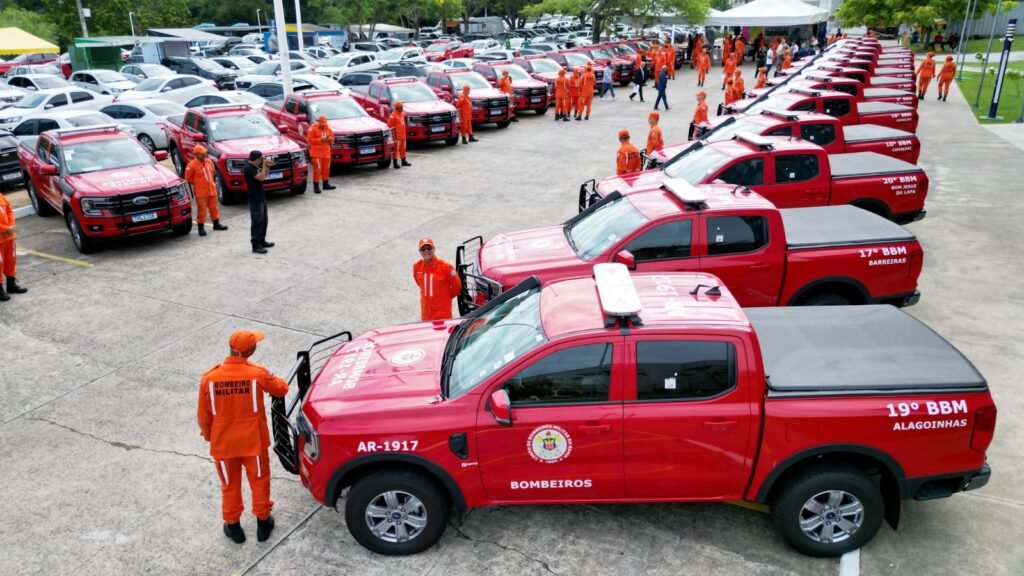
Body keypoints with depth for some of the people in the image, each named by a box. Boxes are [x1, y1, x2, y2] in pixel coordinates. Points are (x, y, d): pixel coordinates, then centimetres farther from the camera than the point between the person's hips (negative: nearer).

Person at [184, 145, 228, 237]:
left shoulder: (209, 161, 6)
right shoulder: (192, 165, -14)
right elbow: (188, 179, -8)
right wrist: (197, 184, 0)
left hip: (212, 189, 6)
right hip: (200, 192, -6)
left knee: (214, 207, 15)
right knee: (202, 209, -2)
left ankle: (216, 224, 29)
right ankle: (201, 227, 8)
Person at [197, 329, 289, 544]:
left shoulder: (209, 377, -16)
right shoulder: (258, 374, -19)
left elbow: (203, 416, -5)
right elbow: (282, 389, 1)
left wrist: (208, 436, 14)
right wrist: (270, 379, 22)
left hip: (223, 443, 1)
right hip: (253, 441, -1)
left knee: (230, 485, 21)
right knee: (259, 481, 20)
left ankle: (233, 526, 35)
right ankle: (263, 522, 33)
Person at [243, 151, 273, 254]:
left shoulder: (256, 166, 8)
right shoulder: (248, 168, -19)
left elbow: (265, 175, 19)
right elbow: (261, 177, -27)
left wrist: (267, 166, 2)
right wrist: (264, 165, -17)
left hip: (261, 197, 10)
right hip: (255, 199, -10)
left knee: (264, 220, 16)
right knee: (257, 222, -7)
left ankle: (262, 241, 28)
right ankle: (255, 246, -3)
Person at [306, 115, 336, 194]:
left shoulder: (328, 128, 10)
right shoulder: (313, 129, -7)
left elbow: (332, 137, 17)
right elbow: (310, 139, -12)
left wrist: (329, 138, -7)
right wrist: (320, 140, -20)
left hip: (326, 152, 6)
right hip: (316, 153, -6)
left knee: (326, 168, 12)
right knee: (317, 169, -9)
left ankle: (326, 184, 26)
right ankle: (316, 186, -7)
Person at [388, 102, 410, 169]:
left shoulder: (402, 114, 10)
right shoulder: (393, 116, -16)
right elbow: (391, 127, -17)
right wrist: (393, 136, -18)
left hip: (402, 135, 8)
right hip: (397, 136, -8)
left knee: (402, 148, 18)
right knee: (396, 149, -3)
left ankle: (403, 161, 29)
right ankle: (395, 163, 1)